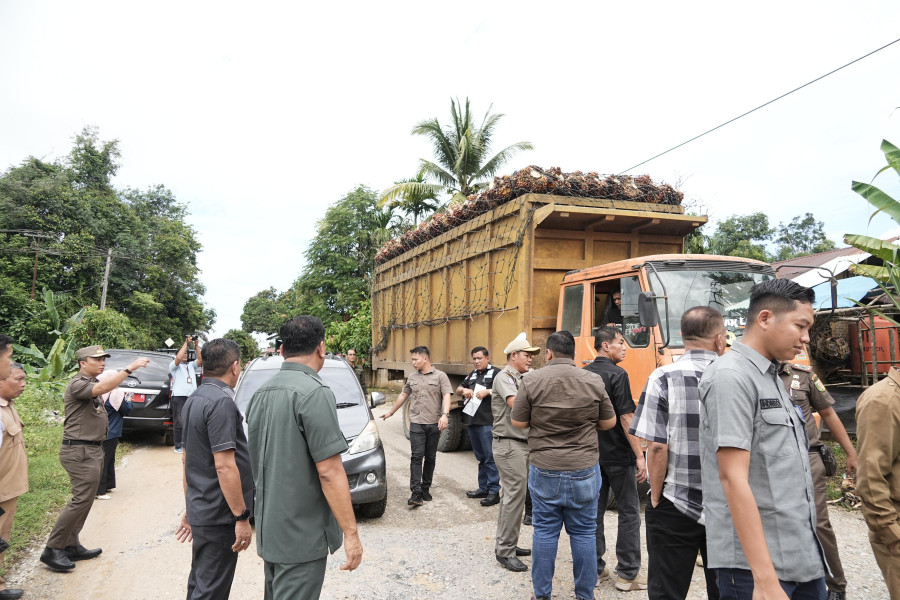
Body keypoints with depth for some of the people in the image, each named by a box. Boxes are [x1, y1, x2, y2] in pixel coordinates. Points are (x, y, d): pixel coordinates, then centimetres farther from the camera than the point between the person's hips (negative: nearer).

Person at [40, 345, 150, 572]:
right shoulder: (77, 384, -15)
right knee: (81, 500, -10)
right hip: (80, 451, -10)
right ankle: (53, 550, -2)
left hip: (94, 449, 10)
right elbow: (102, 388, -36)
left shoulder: (93, 383, 16)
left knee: (85, 499, 13)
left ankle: (71, 546, 20)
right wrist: (130, 368, -41)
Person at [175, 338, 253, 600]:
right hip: (219, 515, -10)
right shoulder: (222, 402, -21)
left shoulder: (193, 400, 10)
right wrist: (242, 517, -19)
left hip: (199, 509, 10)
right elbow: (224, 466, -25)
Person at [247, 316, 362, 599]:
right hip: (301, 534, -9)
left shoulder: (261, 393, 8)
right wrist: (351, 533, -17)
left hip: (269, 529, 9)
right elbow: (329, 472, -22)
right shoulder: (314, 392, -20)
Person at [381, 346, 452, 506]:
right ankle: (416, 493, -10)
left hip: (434, 423, -2)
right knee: (416, 457, -7)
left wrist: (445, 415, -24)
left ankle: (425, 488, 21)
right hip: (416, 422, 2)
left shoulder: (440, 376, 0)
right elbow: (403, 395, 26)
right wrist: (391, 412, 31)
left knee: (430, 458, 8)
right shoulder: (412, 377, 14)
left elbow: (446, 396, -9)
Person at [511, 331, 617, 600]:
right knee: (583, 532, 13)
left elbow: (518, 422, -3)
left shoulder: (531, 381, -9)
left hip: (544, 469, -1)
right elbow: (609, 422, 4)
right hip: (584, 470, 1)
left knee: (544, 531, 11)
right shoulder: (593, 381, -5)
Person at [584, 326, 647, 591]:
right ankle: (627, 573, 11)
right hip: (618, 455, -6)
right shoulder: (617, 375, -15)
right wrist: (640, 456, -16)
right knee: (629, 512, 6)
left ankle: (594, 568, 19)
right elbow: (626, 418, -19)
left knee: (594, 510, 12)